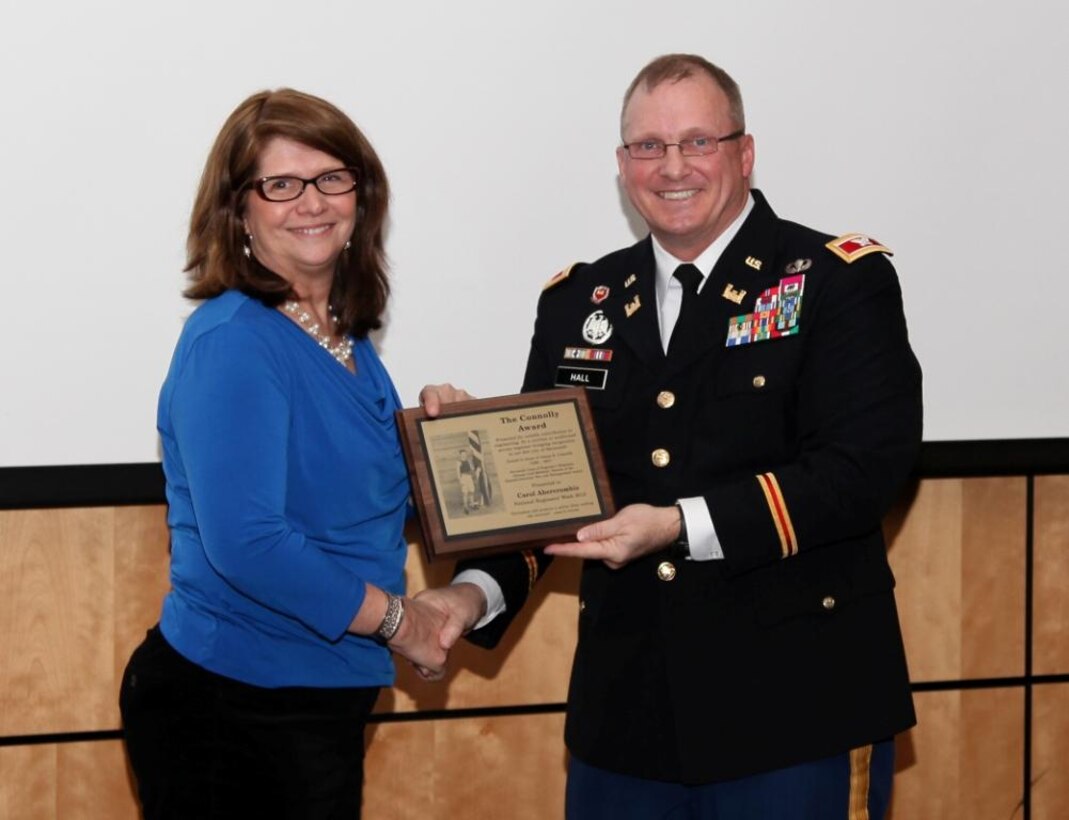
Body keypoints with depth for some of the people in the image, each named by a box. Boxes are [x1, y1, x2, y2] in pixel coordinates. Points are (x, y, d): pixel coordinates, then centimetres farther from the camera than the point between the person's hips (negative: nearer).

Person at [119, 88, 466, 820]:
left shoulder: (345, 335, 8)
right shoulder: (232, 343, -18)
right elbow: (246, 543, -26)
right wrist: (397, 620, -16)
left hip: (320, 701, 8)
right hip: (233, 710, -8)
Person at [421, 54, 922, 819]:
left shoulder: (841, 282, -4)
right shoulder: (578, 304, 11)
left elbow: (866, 464, -15)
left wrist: (681, 527, -22)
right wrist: (478, 592, -5)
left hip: (797, 708, -4)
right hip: (624, 710, 4)